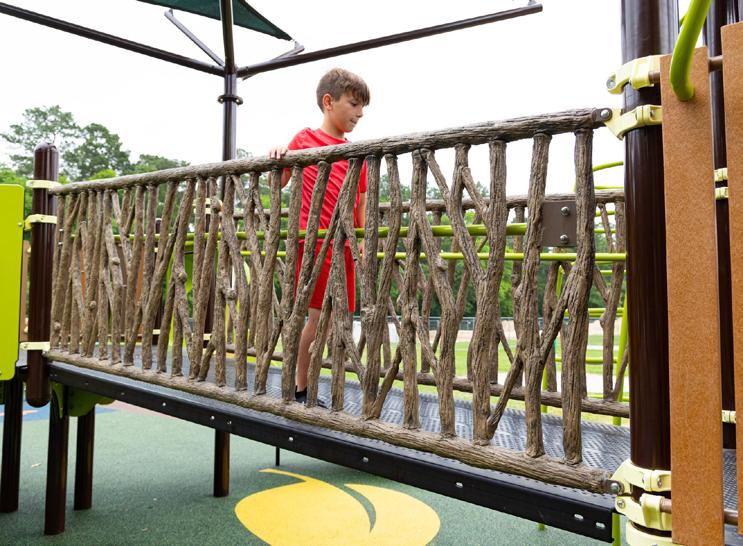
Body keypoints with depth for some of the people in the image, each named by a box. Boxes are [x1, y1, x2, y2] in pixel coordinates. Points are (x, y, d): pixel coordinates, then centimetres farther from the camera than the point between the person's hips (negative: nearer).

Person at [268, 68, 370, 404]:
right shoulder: (305, 139, 3)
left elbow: (361, 201, 16)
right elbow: (277, 184, 7)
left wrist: (363, 239, 7)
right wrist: (277, 159, -12)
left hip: (343, 246, 6)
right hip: (312, 241, -5)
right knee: (317, 316, -6)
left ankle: (302, 389, 20)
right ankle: (298, 390, 9)